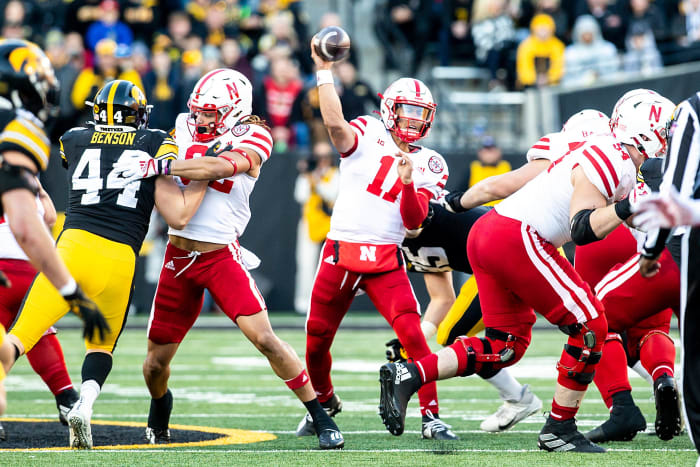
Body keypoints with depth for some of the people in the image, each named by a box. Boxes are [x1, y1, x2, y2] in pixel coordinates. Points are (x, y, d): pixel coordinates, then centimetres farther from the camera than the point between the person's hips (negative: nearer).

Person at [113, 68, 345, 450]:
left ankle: (321, 419, -7)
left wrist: (155, 167, -30)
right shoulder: (185, 127, 6)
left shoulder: (251, 138, -9)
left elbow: (217, 167, -27)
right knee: (156, 361, 9)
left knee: (264, 338, -19)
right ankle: (158, 423, 41)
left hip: (221, 257, -4)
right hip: (177, 256, 4)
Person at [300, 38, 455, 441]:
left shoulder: (427, 165, 7)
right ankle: (325, 404, 36)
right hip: (340, 254, 0)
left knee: (413, 335, -17)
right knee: (317, 340, 9)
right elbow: (335, 123, -21)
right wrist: (324, 71, -25)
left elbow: (414, 221, -2)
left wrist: (408, 182, -18)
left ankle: (431, 416, -12)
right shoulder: (368, 135, 1)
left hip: (386, 260, 1)